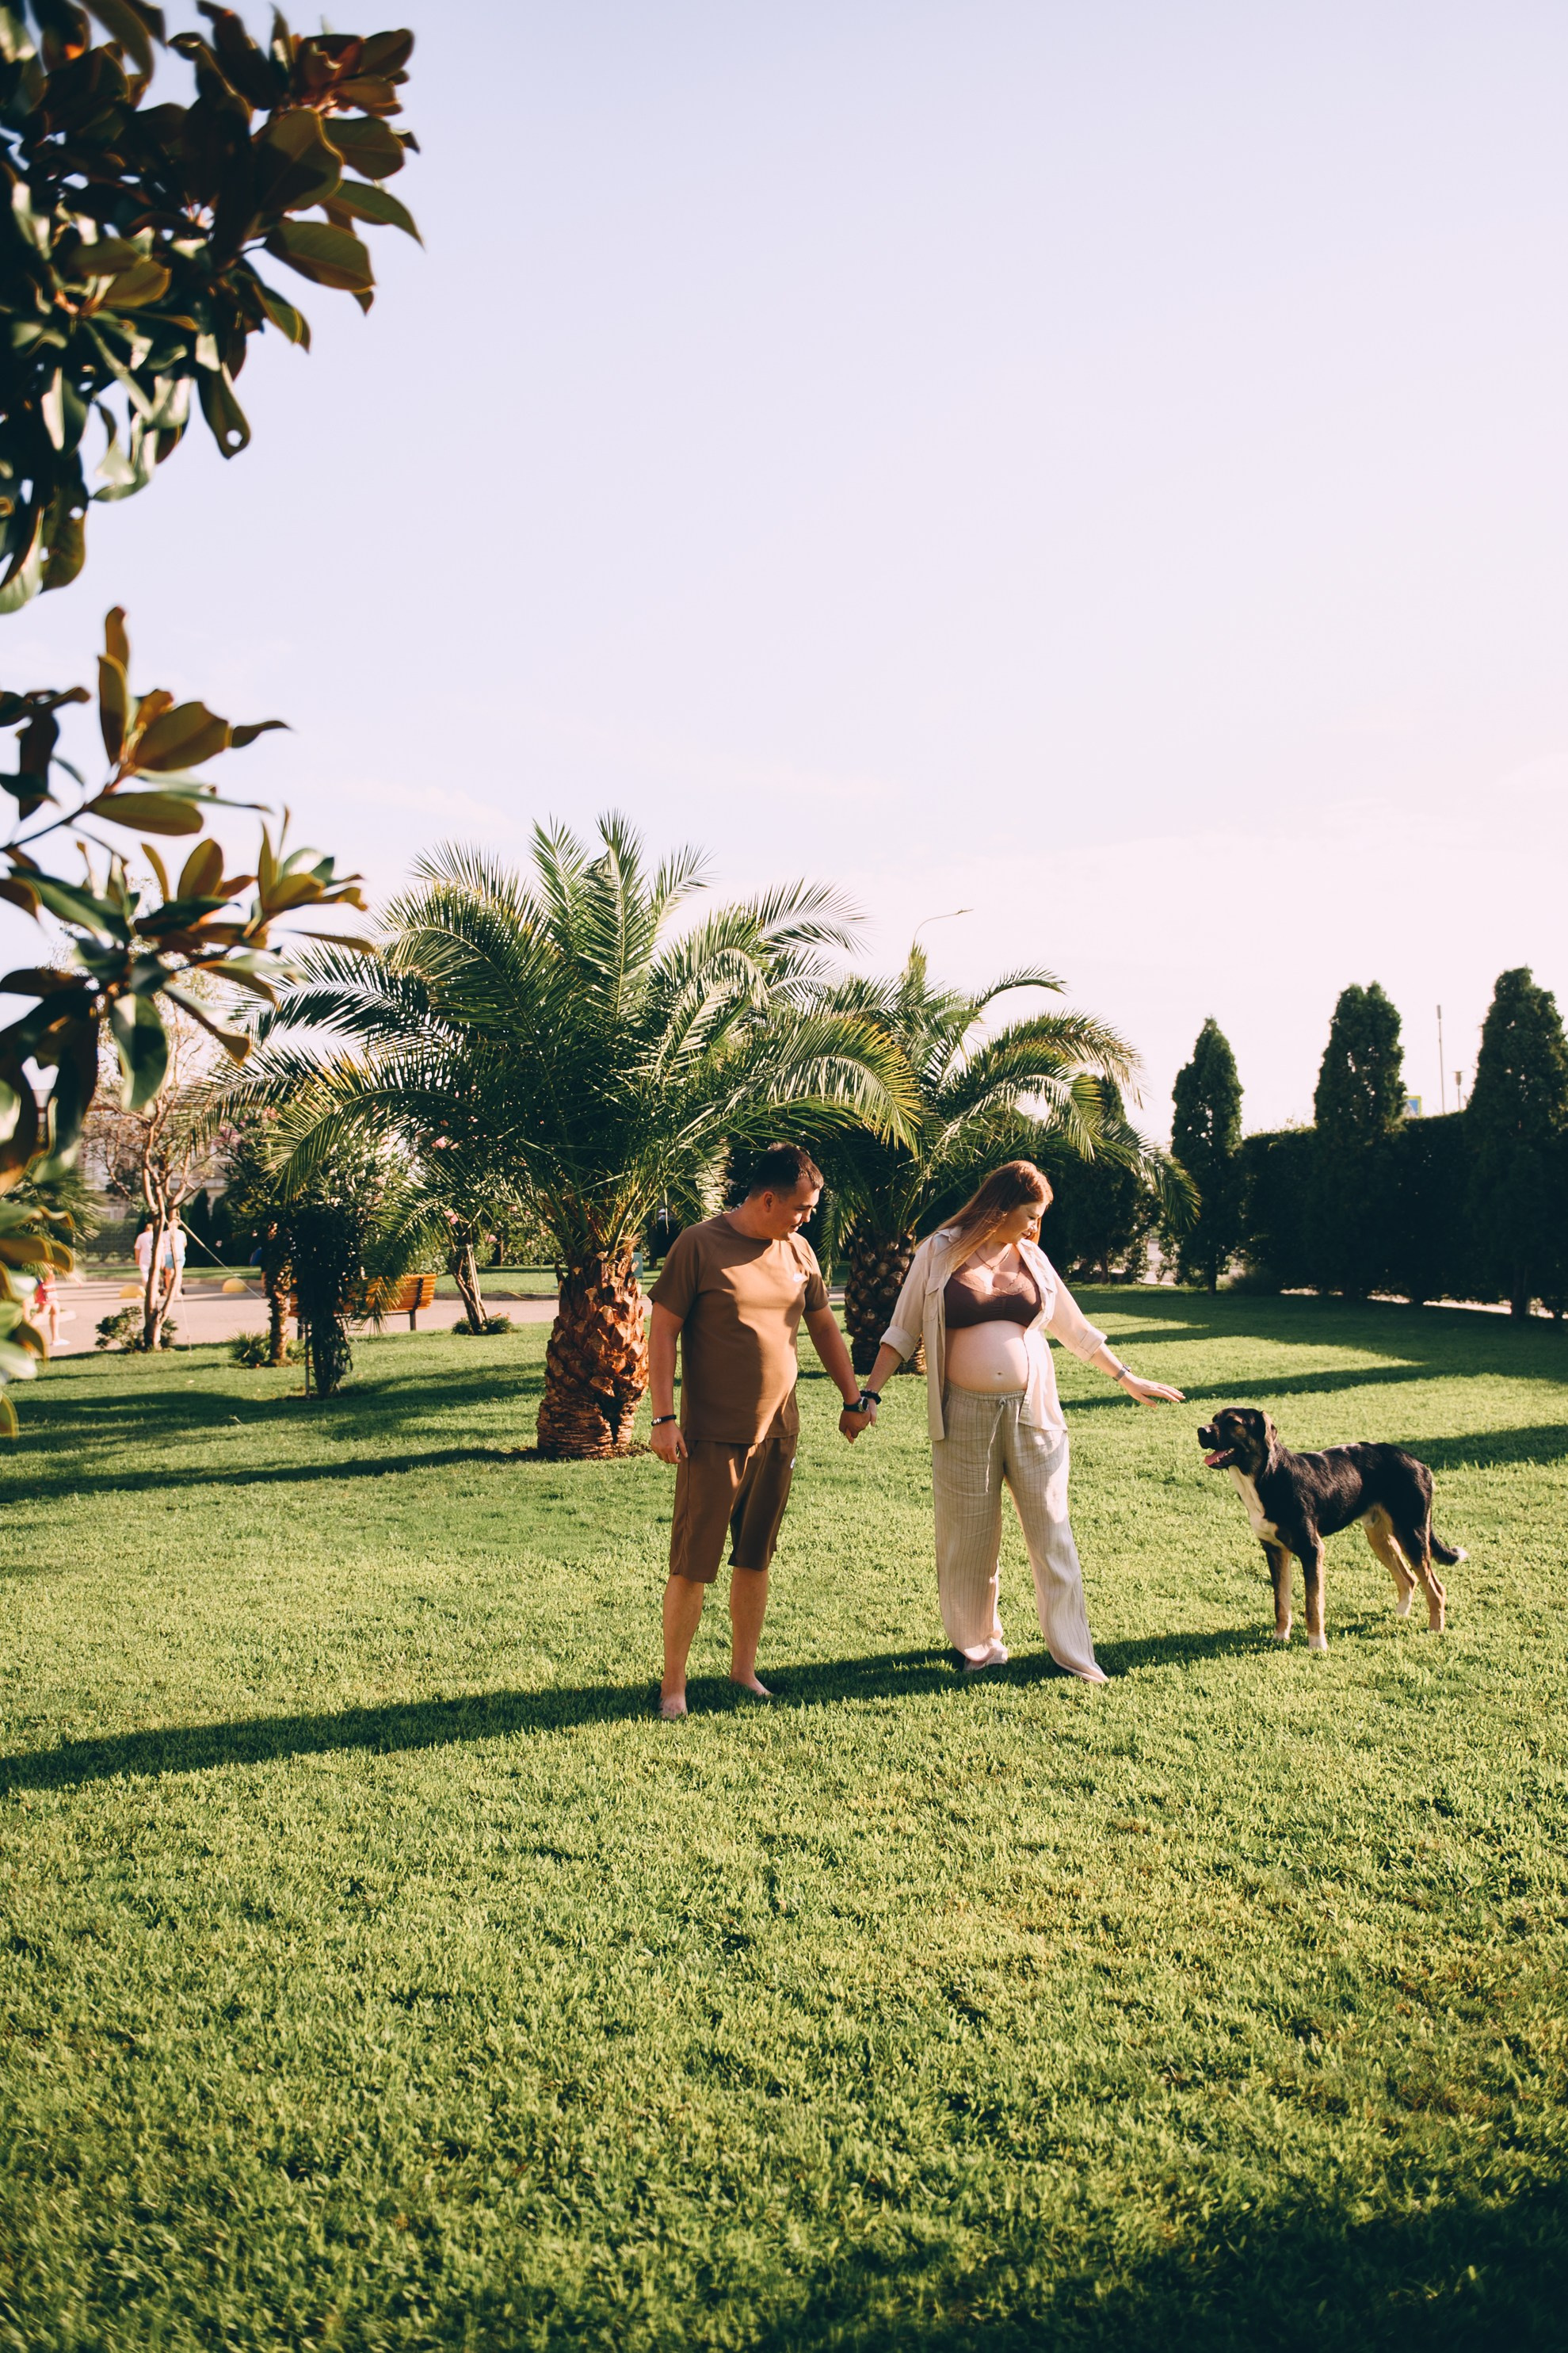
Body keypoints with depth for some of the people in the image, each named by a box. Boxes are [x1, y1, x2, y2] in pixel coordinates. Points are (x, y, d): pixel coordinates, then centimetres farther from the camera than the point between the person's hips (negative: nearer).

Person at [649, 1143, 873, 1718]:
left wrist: (853, 1399, 23)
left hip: (777, 1433, 5)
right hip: (712, 1436, -5)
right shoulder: (699, 1245, -9)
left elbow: (823, 1326, 20)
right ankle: (673, 1684, 10)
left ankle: (743, 1670, 25)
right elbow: (663, 1331, -8)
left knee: (755, 1560, 13)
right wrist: (663, 1417, -13)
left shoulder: (798, 1251, 8)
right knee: (692, 1565, -2)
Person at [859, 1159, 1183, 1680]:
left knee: (1052, 1533, 4)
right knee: (969, 1535, 7)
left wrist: (1127, 1379, 22)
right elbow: (903, 1330, 3)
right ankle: (978, 1643, 26)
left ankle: (1073, 1654, 13)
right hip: (965, 1416, -2)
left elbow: (1075, 1329, 19)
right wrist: (870, 1393, -3)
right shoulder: (939, 1252, 0)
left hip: (1032, 1412, 3)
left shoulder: (1033, 1260, 10)